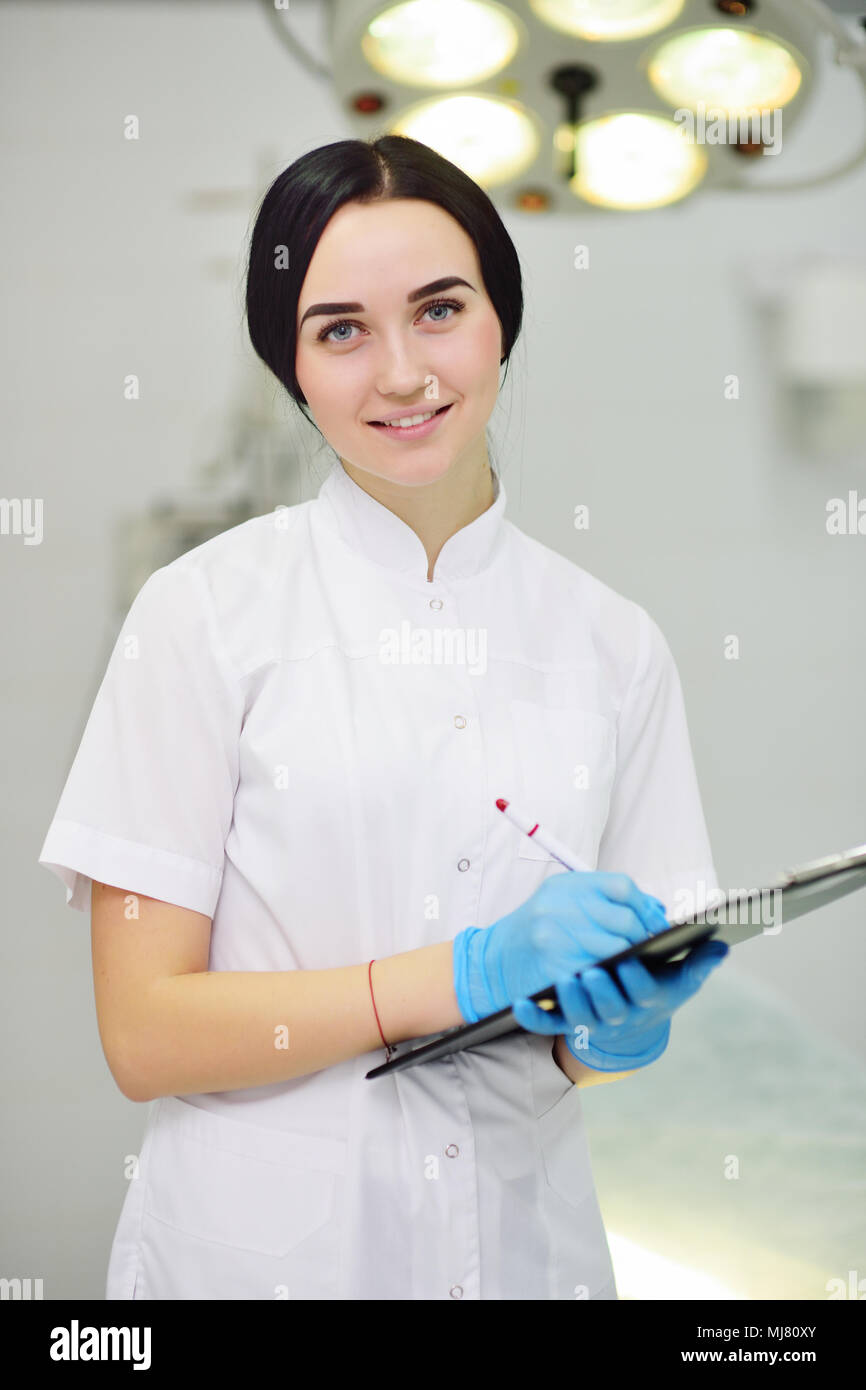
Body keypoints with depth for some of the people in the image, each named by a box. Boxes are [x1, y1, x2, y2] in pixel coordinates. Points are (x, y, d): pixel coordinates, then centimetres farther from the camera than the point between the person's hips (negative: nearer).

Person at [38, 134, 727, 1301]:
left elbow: (631, 991, 6)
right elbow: (145, 1035, -13)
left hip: (522, 1240, 3)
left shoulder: (615, 644, -1)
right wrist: (477, 970, -21)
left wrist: (617, 1026, -16)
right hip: (255, 1244, -2)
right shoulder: (205, 612, -10)